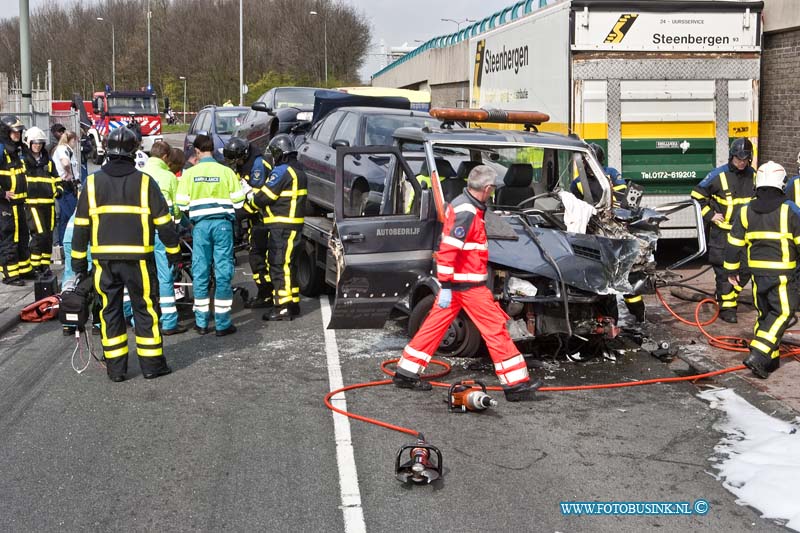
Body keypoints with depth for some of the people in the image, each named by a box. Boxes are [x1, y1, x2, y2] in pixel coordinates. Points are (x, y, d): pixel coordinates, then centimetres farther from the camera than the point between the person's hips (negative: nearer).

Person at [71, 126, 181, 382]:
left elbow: (81, 225, 4)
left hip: (104, 258, 2)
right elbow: (163, 221, -2)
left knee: (110, 310, 10)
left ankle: (115, 368, 14)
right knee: (145, 308, 7)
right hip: (138, 258, -2)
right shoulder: (144, 182, -4)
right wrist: (173, 251, 9)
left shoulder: (93, 182, 2)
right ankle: (152, 364, 11)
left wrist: (79, 261, 10)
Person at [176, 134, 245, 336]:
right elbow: (238, 201, -2)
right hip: (223, 223, -1)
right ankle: (222, 323, 3)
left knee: (200, 272, 9)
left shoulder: (189, 173, 0)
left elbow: (181, 203, -2)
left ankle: (201, 322, 14)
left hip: (200, 224, 1)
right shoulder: (226, 171, -2)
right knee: (223, 272, 2)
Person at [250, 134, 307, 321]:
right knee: (286, 264, 17)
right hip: (293, 225, 10)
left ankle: (283, 307, -8)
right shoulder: (297, 171, 16)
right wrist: (255, 191, 19)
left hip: (282, 226, -10)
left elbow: (264, 197, -15)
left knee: (279, 265, -7)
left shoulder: (282, 171, -15)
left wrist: (251, 195, 6)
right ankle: (293, 302, 23)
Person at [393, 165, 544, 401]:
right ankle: (516, 384, 2)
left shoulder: (461, 204, 12)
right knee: (496, 329, -3)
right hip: (468, 285, -10)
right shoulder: (467, 213, -20)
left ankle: (406, 373, 18)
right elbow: (448, 250, -24)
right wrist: (445, 287, -23)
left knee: (434, 326, 13)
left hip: (455, 282, 10)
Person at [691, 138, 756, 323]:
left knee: (745, 270, 8)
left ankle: (728, 296, 27)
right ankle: (726, 308, 1)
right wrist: (710, 215, -6)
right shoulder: (719, 175, -9)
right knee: (724, 271, -5)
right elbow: (697, 194, -2)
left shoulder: (753, 176, 5)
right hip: (722, 232, -5)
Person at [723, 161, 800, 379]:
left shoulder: (746, 211, 4)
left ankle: (770, 359, 20)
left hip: (757, 271, 5)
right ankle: (758, 355, -15)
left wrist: (731, 269, 19)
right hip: (782, 273, -5)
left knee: (765, 313, 16)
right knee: (782, 313, -2)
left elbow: (734, 243, 8)